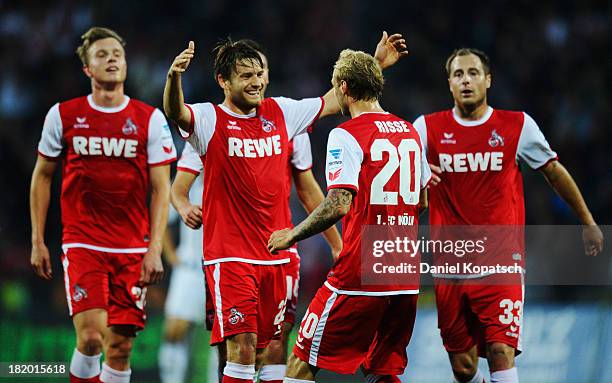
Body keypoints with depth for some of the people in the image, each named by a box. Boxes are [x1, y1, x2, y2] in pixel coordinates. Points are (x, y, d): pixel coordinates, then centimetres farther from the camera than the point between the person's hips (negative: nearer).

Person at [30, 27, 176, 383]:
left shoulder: (150, 119, 2)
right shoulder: (62, 115, 3)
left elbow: (161, 188, 2)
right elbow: (42, 176, 12)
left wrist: (154, 250, -7)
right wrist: (38, 241, 7)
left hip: (133, 250, 1)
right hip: (82, 245, -1)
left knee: (121, 345, 1)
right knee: (90, 336, -17)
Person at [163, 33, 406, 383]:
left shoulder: (280, 113, 8)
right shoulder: (211, 119, -6)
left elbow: (332, 102, 18)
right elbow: (176, 113, -26)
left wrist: (377, 63, 13)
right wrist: (174, 77, -47)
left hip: (276, 256, 5)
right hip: (230, 256, -5)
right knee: (242, 347, -14)